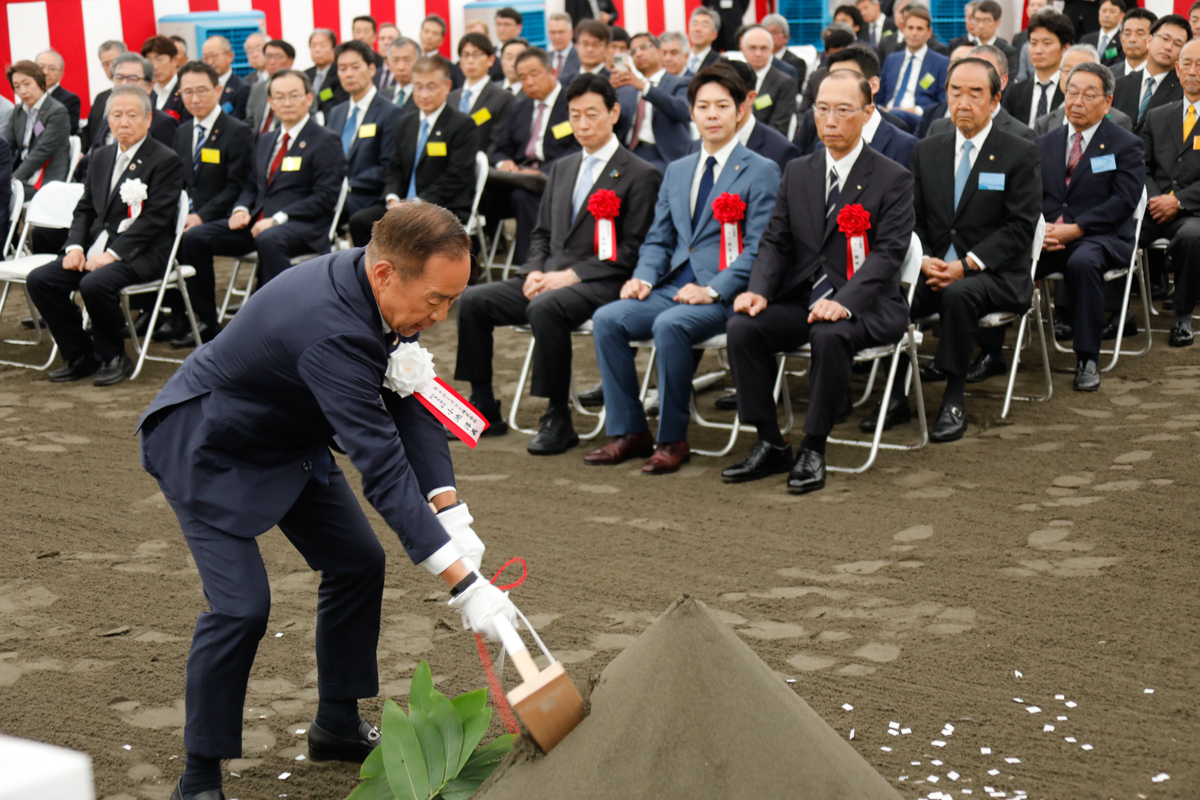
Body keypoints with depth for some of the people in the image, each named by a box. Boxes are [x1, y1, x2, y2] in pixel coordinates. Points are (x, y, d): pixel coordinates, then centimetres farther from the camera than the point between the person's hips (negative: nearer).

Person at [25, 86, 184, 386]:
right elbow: (85, 209, 18)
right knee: (39, 280, -11)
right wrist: (75, 246, -2)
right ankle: (81, 356, 1)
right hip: (96, 248, 7)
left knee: (95, 284, -33)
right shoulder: (102, 157, 17)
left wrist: (112, 253, -20)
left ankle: (112, 357, -8)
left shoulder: (166, 161, -6)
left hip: (140, 255, -7)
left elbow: (155, 218, -14)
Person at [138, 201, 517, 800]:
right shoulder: (331, 330, -41)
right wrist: (463, 584, -42)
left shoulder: (386, 296, -14)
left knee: (358, 563, 9)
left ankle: (337, 726, 27)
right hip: (206, 448, -9)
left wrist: (451, 514, -21)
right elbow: (382, 466, -43)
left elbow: (411, 407, -8)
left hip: (288, 439, 9)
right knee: (241, 606, -17)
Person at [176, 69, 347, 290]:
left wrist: (277, 219, -18)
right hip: (256, 221, 7)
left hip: (302, 226, -7)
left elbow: (325, 197, -9)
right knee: (194, 237, -10)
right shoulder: (265, 141, 23)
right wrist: (241, 210, 1)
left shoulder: (326, 141, 0)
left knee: (268, 240, -41)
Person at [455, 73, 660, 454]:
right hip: (549, 278, 7)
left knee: (545, 307, -36)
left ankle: (559, 419, -24)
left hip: (600, 283, -7)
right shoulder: (562, 168, 21)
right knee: (472, 300, -10)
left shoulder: (640, 175, -2)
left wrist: (570, 275, -16)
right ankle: (485, 411, -1)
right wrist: (535, 272, 0)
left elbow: (631, 251, -9)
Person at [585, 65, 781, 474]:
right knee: (606, 318, -16)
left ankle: (673, 439, -19)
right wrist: (643, 277, -1)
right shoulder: (677, 171, 20)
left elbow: (758, 248, -8)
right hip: (673, 287, 6)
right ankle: (629, 431, -8)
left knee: (670, 325, -33)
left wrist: (713, 290, -20)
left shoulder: (761, 172, 0)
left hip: (724, 295, -6)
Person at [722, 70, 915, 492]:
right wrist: (758, 290, -11)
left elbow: (887, 252, -12)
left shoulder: (893, 179, -1)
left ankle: (813, 449, -20)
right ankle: (770, 445, -11)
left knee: (830, 336, -36)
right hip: (800, 299, 5)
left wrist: (844, 302, -28)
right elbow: (775, 241, 10)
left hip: (864, 306, -5)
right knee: (742, 327, -22)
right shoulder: (797, 172, 15)